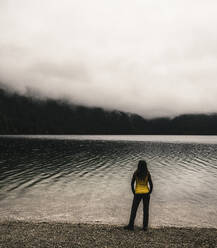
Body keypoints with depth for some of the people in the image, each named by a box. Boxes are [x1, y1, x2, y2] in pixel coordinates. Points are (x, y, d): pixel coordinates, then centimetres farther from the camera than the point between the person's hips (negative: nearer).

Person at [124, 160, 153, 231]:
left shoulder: (135, 173, -7)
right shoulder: (148, 173, -7)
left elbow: (132, 183, -4)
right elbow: (151, 184, -8)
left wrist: (134, 192, 7)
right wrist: (149, 193, 5)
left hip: (138, 193, 0)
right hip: (146, 193, 1)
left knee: (134, 209, 9)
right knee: (146, 210, 9)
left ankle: (131, 225, 12)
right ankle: (145, 226, 13)